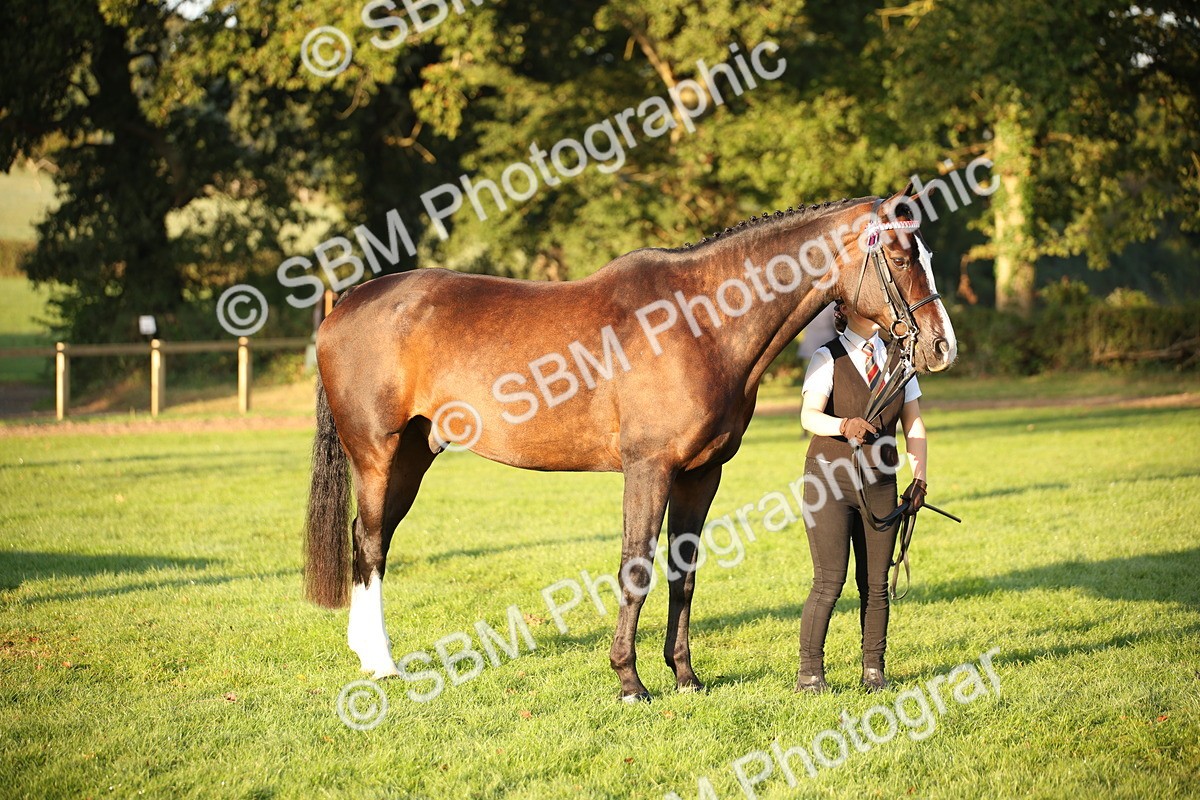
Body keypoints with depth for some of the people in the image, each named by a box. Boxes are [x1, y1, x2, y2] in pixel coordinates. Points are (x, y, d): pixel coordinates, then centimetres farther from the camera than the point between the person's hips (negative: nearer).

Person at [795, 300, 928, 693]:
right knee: (829, 581, -8)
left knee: (876, 583, 4)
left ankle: (873, 669, 15)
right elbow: (809, 416, -17)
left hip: (880, 483, 4)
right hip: (830, 478, -4)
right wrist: (844, 426, -37)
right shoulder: (828, 358, -3)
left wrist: (919, 477, -1)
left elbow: (913, 424, 10)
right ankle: (809, 673, 1)